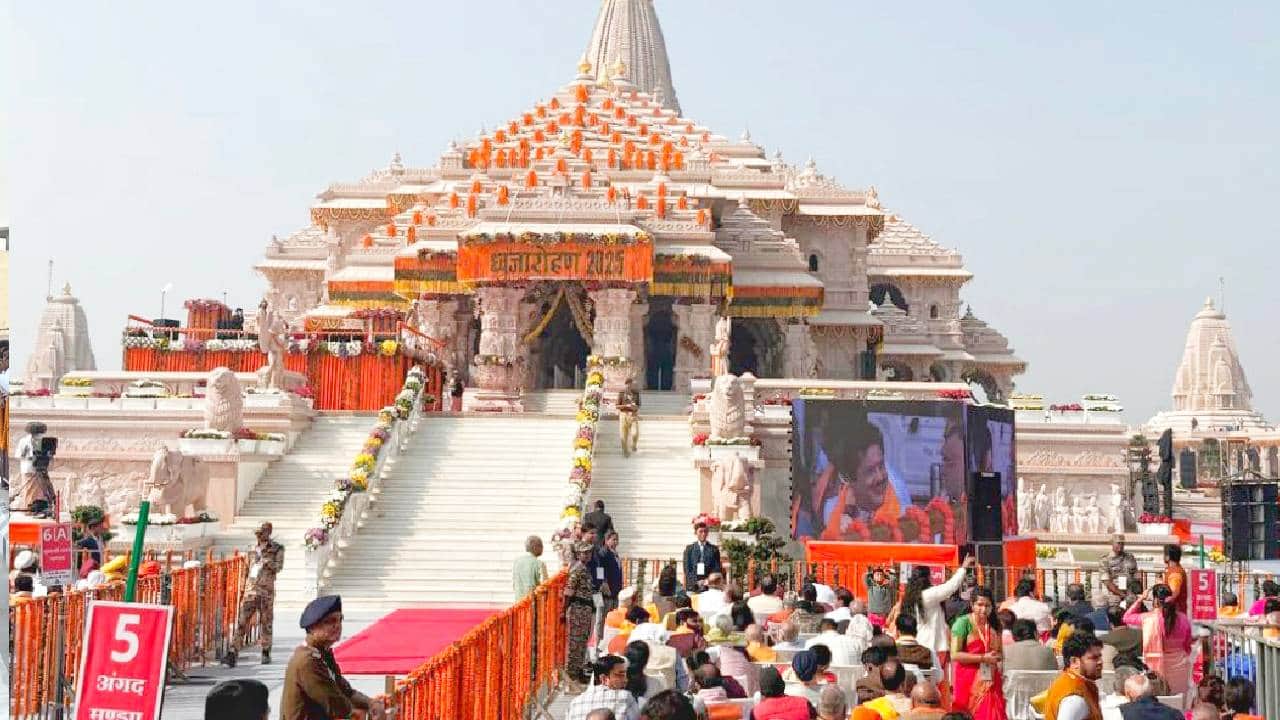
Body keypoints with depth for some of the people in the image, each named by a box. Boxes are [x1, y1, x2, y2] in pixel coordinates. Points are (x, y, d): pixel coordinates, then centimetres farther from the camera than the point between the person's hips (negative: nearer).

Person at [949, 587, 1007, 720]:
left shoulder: (994, 624, 12)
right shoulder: (963, 623, -6)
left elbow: (1000, 653, 21)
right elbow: (955, 654, -14)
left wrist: (996, 657, -2)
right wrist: (983, 658, -15)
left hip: (991, 682, 5)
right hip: (969, 681, -5)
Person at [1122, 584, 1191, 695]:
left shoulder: (1148, 619, -14)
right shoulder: (1182, 619, -4)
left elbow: (1126, 617, 5)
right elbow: (1187, 646, 7)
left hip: (1156, 669, -3)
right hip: (1179, 668, 3)